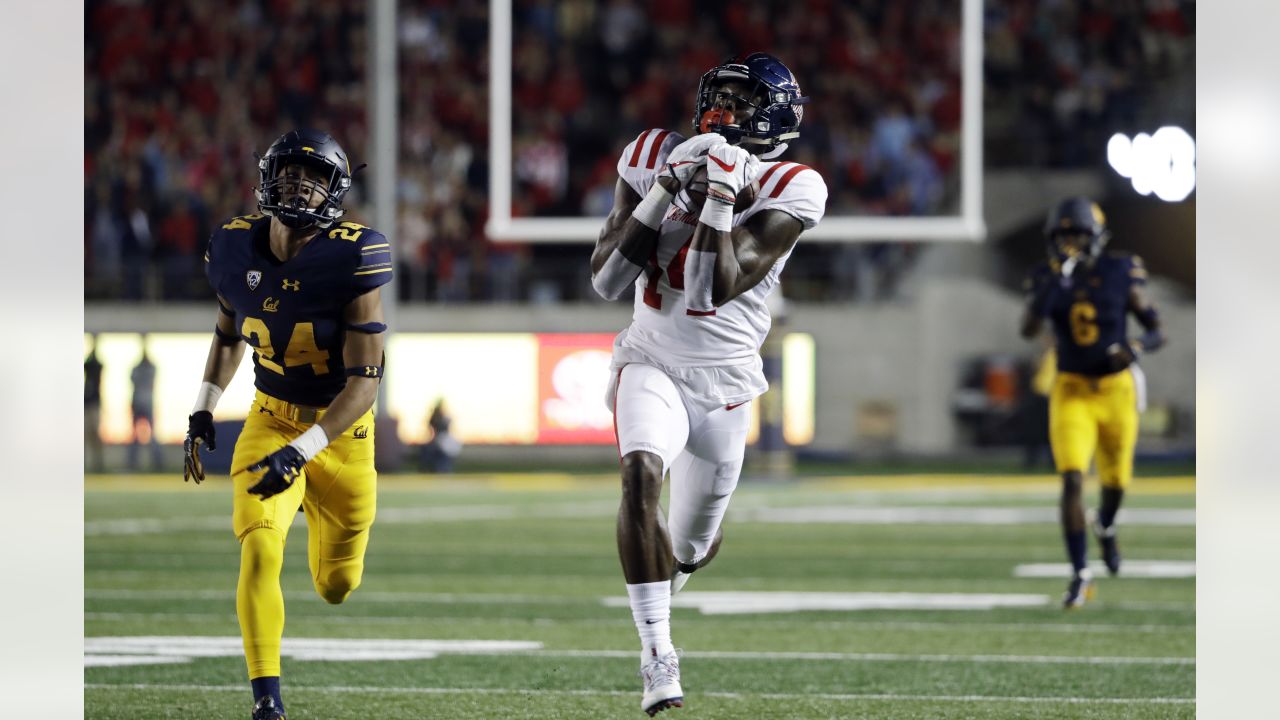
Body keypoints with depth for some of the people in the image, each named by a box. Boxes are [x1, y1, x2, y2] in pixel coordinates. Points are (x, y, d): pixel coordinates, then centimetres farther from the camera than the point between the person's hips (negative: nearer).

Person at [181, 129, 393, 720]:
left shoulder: (352, 259, -24)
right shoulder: (238, 249, -10)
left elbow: (364, 378, -25)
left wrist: (302, 452, -33)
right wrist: (202, 413, 5)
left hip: (341, 429, -2)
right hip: (271, 420, 2)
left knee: (337, 587, 14)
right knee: (260, 551, -23)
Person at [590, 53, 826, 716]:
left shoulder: (786, 194, -13)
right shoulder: (655, 159, -4)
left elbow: (713, 290, -24)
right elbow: (606, 281, -10)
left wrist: (718, 196, -29)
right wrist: (664, 193, -18)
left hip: (724, 383, 0)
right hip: (651, 366, 0)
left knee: (691, 547, 13)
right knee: (640, 474, -31)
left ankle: (664, 572, 54)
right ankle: (657, 655, -28)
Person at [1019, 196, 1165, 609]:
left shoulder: (1121, 276, -8)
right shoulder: (1048, 279, -5)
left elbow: (1157, 332, -2)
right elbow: (1029, 330, -20)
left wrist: (1135, 348, -24)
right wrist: (1052, 284, -31)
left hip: (1116, 389, 1)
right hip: (1071, 391, -1)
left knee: (1115, 481, 16)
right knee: (1072, 481, -16)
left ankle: (1106, 527, 52)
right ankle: (1080, 575, -12)